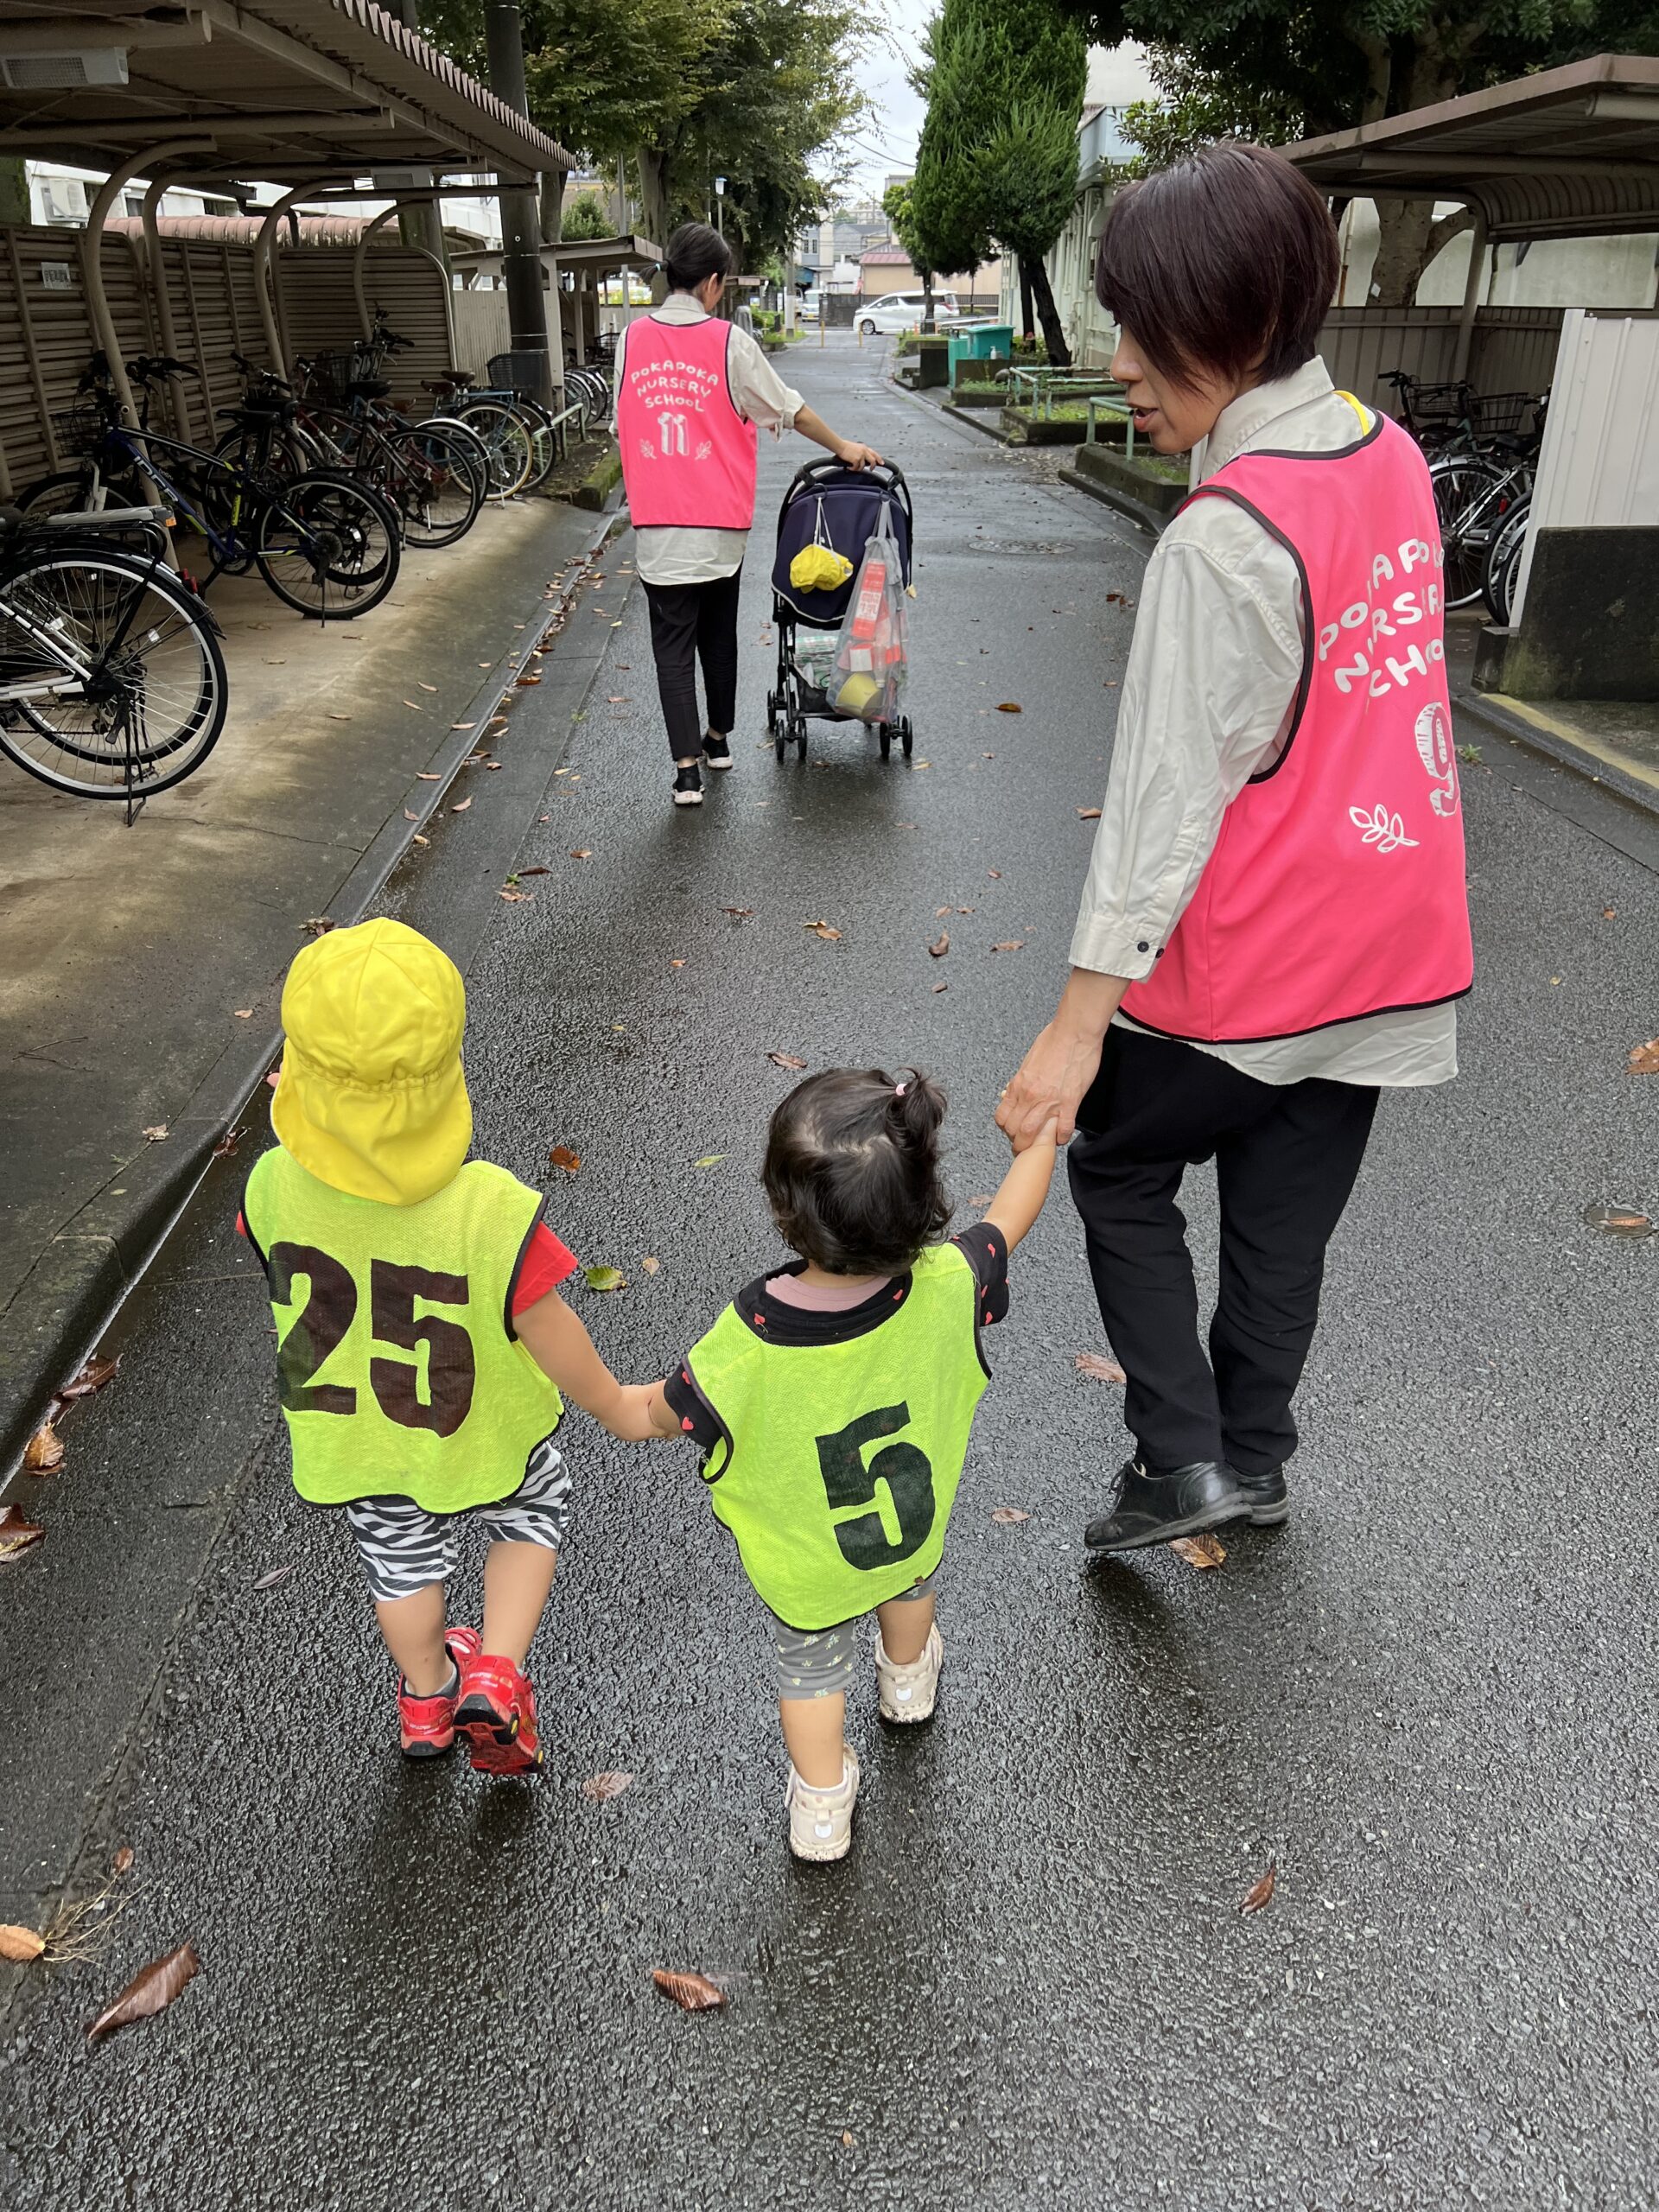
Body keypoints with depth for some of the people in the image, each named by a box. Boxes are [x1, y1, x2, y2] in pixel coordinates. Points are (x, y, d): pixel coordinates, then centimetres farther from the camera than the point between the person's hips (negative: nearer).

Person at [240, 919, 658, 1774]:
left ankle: (427, 1693, 56)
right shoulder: (491, 1211, -40)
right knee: (531, 1522, 31)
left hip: (348, 1442, 3)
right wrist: (616, 1407, -6)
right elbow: (549, 1335, -25)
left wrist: (303, 1123, 5)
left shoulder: (276, 1185, -29)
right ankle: (495, 1678, 22)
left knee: (402, 1562, 31)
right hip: (482, 1441, -3)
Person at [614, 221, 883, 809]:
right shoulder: (729, 342, -5)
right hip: (719, 523, -1)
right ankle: (718, 738, 33)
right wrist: (843, 447, 17)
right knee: (718, 634, 18)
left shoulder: (633, 338, 2)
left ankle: (686, 765, -4)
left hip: (655, 524, 1)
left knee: (672, 644, 3)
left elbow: (623, 425, 10)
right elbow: (790, 410, 2)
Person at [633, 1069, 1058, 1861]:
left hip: (802, 1561, -3)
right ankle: (908, 1677, 68)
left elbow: (663, 1414, -21)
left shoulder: (747, 1346, -41)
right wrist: (1045, 1126, 4)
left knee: (810, 1662, 29)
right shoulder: (947, 1287, -35)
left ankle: (821, 1809, 50)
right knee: (910, 1575, 39)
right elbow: (1012, 1215, -14)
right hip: (917, 1520, 3)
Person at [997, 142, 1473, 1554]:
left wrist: (1079, 1024, -20)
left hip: (1245, 964, -7)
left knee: (1120, 1170, 16)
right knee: (1288, 1214, 20)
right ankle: (1254, 1458, 37)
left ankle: (1181, 1458, 18)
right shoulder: (1388, 454, 2)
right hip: (1386, 939, 8)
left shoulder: (1226, 541, -22)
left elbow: (1169, 793, -24)